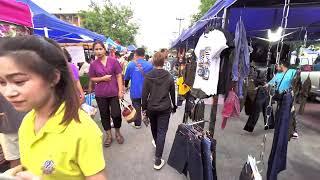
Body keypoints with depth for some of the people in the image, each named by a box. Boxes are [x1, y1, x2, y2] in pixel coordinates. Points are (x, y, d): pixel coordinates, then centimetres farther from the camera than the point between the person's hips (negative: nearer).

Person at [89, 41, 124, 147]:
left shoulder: (113, 61, -3)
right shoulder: (93, 64, 2)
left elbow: (119, 76, -3)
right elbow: (92, 79, 8)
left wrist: (120, 91, -9)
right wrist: (102, 78, -11)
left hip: (113, 93, -2)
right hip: (100, 94, 2)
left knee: (116, 114, -1)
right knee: (104, 115, 12)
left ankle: (118, 132, 28)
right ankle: (109, 135, 31)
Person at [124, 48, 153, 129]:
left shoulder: (131, 64, -8)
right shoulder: (149, 65, -9)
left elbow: (126, 78, 1)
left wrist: (126, 86, 21)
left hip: (135, 91, -1)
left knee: (136, 107, 13)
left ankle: (137, 123, 26)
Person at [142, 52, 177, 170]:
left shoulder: (148, 76, -8)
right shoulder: (169, 77, -7)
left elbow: (144, 94, -7)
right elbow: (172, 94, 2)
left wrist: (144, 108, 4)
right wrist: (174, 106, 17)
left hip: (151, 108, 2)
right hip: (165, 108, -1)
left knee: (154, 127, 25)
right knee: (162, 132, 3)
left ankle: (156, 142, 52)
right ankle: (158, 160, 5)